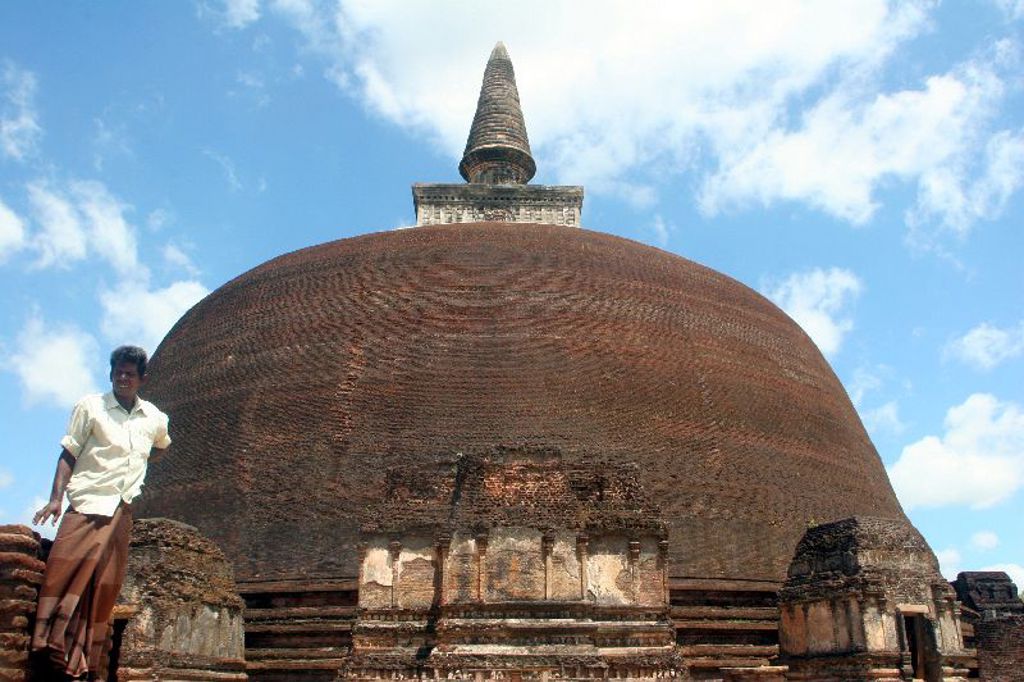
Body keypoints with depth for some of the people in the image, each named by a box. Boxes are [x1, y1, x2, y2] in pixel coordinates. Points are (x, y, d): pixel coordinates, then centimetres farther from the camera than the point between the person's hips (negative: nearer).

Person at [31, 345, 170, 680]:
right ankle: (53, 650, -12)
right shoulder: (90, 406, 2)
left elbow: (162, 446, 35)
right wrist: (55, 498, -12)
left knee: (105, 584, 2)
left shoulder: (154, 417, 12)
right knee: (66, 567, -18)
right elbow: (68, 454, -1)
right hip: (88, 501, -3)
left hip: (122, 509, 3)